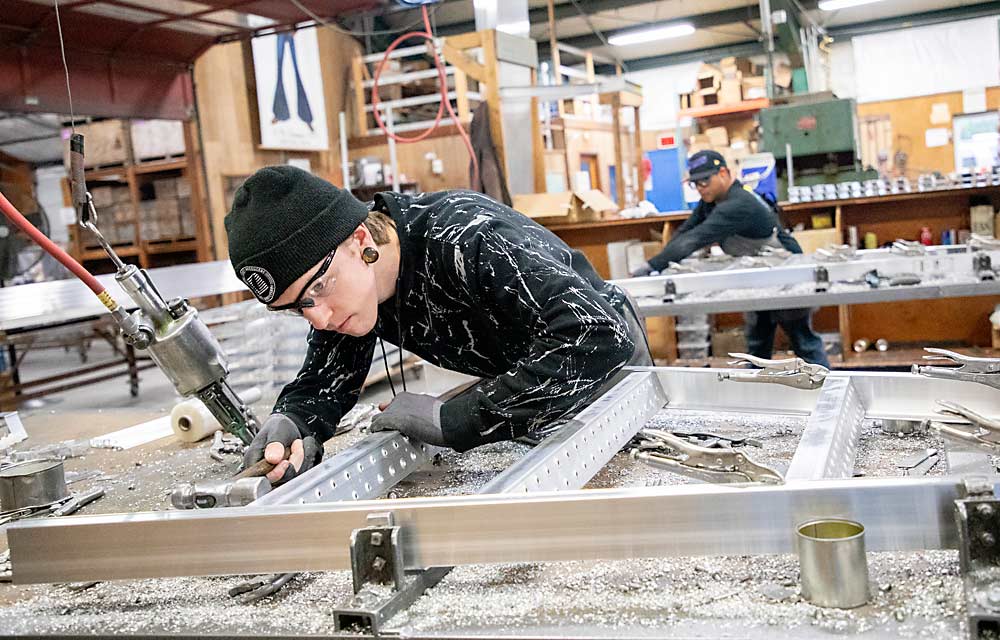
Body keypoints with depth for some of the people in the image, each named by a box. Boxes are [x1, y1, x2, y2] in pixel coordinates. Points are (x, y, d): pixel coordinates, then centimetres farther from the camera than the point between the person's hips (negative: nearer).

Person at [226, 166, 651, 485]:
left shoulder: (468, 237, -41)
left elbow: (602, 338, -50)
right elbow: (323, 381, -11)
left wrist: (451, 420, -48)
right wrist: (293, 425, -36)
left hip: (606, 367, -5)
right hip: (513, 377, 6)